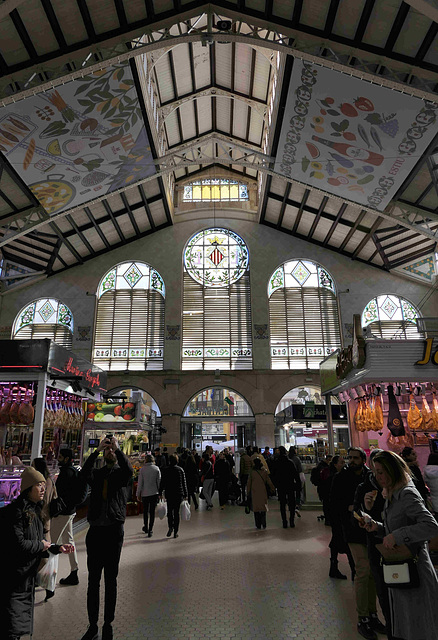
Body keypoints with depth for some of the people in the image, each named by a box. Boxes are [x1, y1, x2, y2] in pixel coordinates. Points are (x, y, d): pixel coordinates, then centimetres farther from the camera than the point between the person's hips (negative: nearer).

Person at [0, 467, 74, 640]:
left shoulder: (34, 510, 7)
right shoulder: (15, 511, -22)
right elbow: (18, 545, -26)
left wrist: (57, 548, 1)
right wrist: (41, 545, -12)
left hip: (28, 576, 9)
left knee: (22, 624, 20)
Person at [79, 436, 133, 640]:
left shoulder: (121, 473, 3)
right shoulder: (97, 474, 9)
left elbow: (129, 470, -21)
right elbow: (84, 475, -14)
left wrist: (118, 449, -26)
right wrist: (97, 450, -24)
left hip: (114, 530, -2)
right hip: (95, 530, 2)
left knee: (111, 579, 8)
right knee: (93, 579, 8)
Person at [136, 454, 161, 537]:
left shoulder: (142, 469, -7)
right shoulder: (156, 469, -4)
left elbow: (140, 483, -4)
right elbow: (159, 481, -1)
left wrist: (138, 494, 5)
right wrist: (160, 492, 9)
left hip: (145, 493, 0)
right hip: (154, 493, 0)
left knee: (145, 511, 18)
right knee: (152, 511, 7)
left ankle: (146, 527, 31)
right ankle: (150, 530, 6)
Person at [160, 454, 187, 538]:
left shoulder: (166, 470, -4)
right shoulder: (180, 470, -1)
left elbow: (162, 483, -1)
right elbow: (184, 483, 2)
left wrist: (160, 493, 8)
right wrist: (185, 495, 8)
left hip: (169, 494, -1)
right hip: (179, 494, 1)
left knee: (170, 511, 12)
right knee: (176, 512, 8)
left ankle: (170, 527, -9)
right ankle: (175, 532, 9)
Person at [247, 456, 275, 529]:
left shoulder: (252, 472, -8)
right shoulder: (264, 471, -4)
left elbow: (249, 483, -1)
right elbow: (269, 482, 3)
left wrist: (248, 492, 10)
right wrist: (273, 489, 18)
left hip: (254, 493, -1)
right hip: (263, 493, 1)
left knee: (256, 509, 8)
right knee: (263, 508, 12)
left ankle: (258, 525, 10)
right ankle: (263, 524, 8)